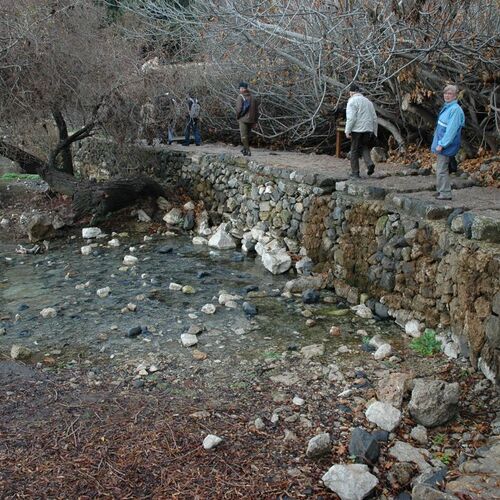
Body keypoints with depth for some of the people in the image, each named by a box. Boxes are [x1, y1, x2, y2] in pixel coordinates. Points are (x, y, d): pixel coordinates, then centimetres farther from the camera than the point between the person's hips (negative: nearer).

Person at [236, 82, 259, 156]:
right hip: (251, 120, 6)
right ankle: (245, 149, 29)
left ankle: (248, 151, -8)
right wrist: (255, 121, 14)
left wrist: (237, 117, 1)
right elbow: (256, 110, 9)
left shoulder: (240, 97, -8)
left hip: (243, 119, -6)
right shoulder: (253, 97, 8)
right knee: (247, 135, 18)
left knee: (244, 136, -2)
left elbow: (239, 109, -16)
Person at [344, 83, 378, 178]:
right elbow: (374, 118, 18)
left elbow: (351, 118, -16)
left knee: (354, 152, 3)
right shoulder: (368, 101, 18)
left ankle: (355, 173, 4)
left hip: (357, 130, -6)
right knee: (365, 148, 18)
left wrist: (347, 131, -13)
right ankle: (369, 164, -6)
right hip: (368, 130, 6)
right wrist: (375, 133, 21)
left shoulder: (352, 101, -4)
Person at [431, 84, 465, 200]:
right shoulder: (447, 107, 12)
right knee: (440, 168, 16)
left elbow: (451, 129, -22)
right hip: (441, 142, 10)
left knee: (442, 169, -7)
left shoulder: (455, 109, -18)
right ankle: (441, 191, 26)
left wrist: (442, 144, -22)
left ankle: (445, 193, -2)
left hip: (446, 144, -10)